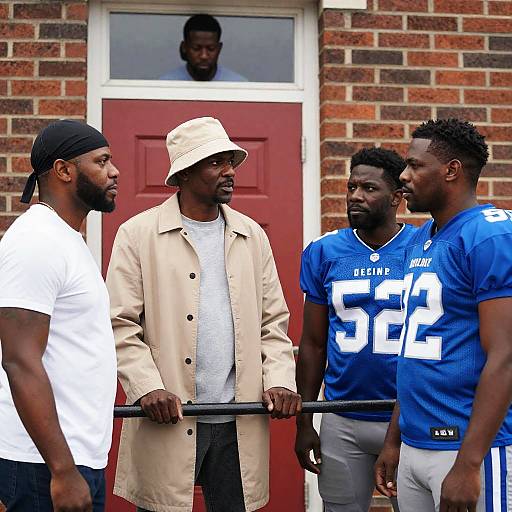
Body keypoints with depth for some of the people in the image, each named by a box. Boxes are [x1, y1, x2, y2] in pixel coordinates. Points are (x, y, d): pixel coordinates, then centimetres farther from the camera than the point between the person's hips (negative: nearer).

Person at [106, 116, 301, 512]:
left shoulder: (253, 235, 11)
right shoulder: (138, 234, -1)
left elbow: (273, 322, 12)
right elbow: (119, 325, -5)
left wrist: (280, 380, -3)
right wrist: (147, 388, -17)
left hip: (241, 423, 4)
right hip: (167, 421, -3)